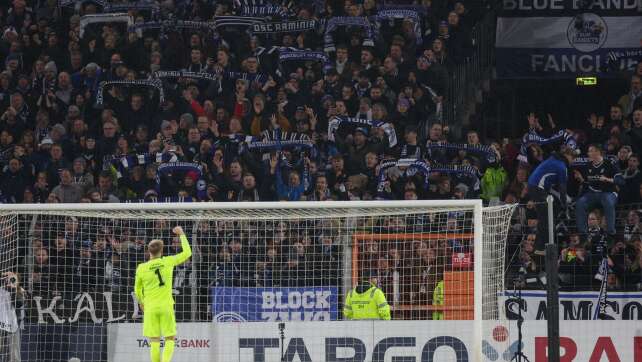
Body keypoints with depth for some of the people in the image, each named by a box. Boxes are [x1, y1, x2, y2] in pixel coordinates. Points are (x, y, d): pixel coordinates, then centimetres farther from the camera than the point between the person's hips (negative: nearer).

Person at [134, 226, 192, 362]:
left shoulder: (141, 268, -4)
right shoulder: (168, 262, -5)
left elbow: (137, 289, 11)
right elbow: (187, 253, 8)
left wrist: (141, 302, 30)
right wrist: (182, 234, 18)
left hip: (150, 307, 0)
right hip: (166, 306, 0)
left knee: (155, 341, 3)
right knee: (170, 339, 7)